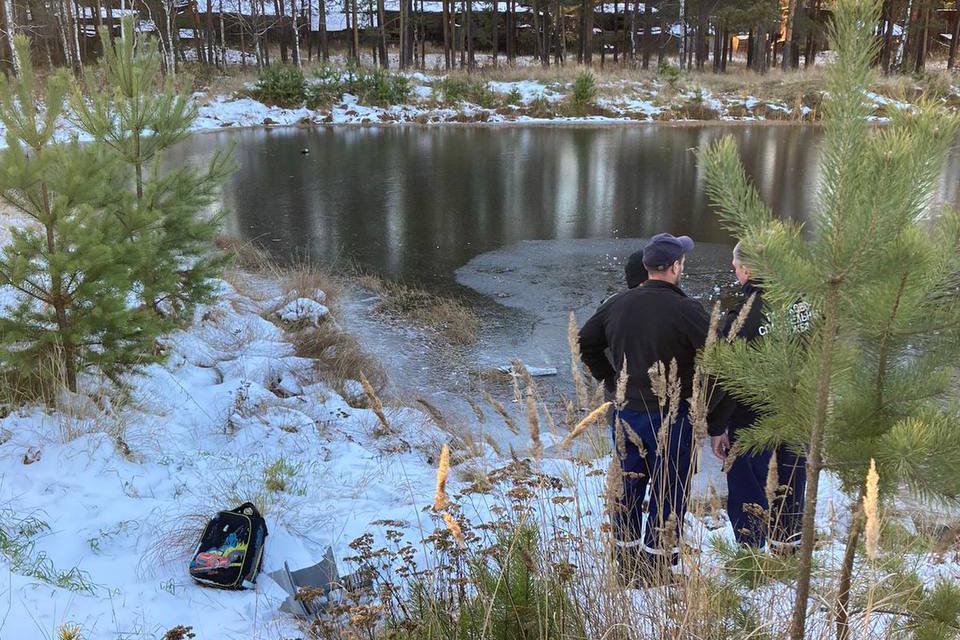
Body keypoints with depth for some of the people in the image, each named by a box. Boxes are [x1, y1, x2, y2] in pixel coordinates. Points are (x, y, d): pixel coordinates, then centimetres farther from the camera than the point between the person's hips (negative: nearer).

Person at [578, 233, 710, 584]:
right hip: (670, 418, -5)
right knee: (668, 493, 6)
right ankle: (655, 569, 11)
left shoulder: (617, 304, 2)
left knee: (628, 488, 16)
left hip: (625, 413, 6)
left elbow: (586, 341, 13)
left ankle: (626, 563, 27)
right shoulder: (684, 310, -16)